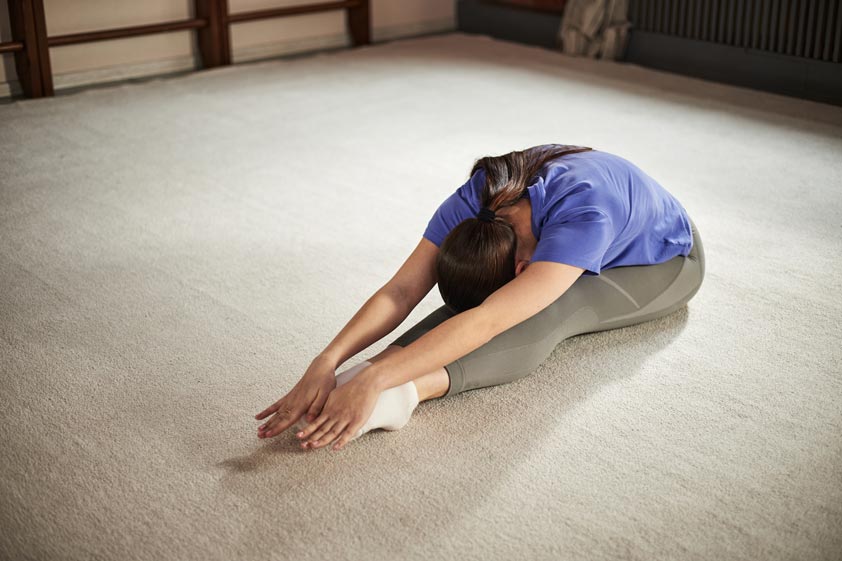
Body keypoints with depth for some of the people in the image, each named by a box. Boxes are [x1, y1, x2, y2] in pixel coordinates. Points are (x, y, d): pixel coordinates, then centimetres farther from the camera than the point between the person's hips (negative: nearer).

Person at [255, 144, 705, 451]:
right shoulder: (475, 201, -28)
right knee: (476, 295, -28)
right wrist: (327, 361, -49)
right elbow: (400, 291, -34)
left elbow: (487, 323, -54)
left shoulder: (581, 214, -45)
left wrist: (374, 379, -62)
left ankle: (405, 391, -52)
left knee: (550, 311, -37)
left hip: (666, 262, -5)